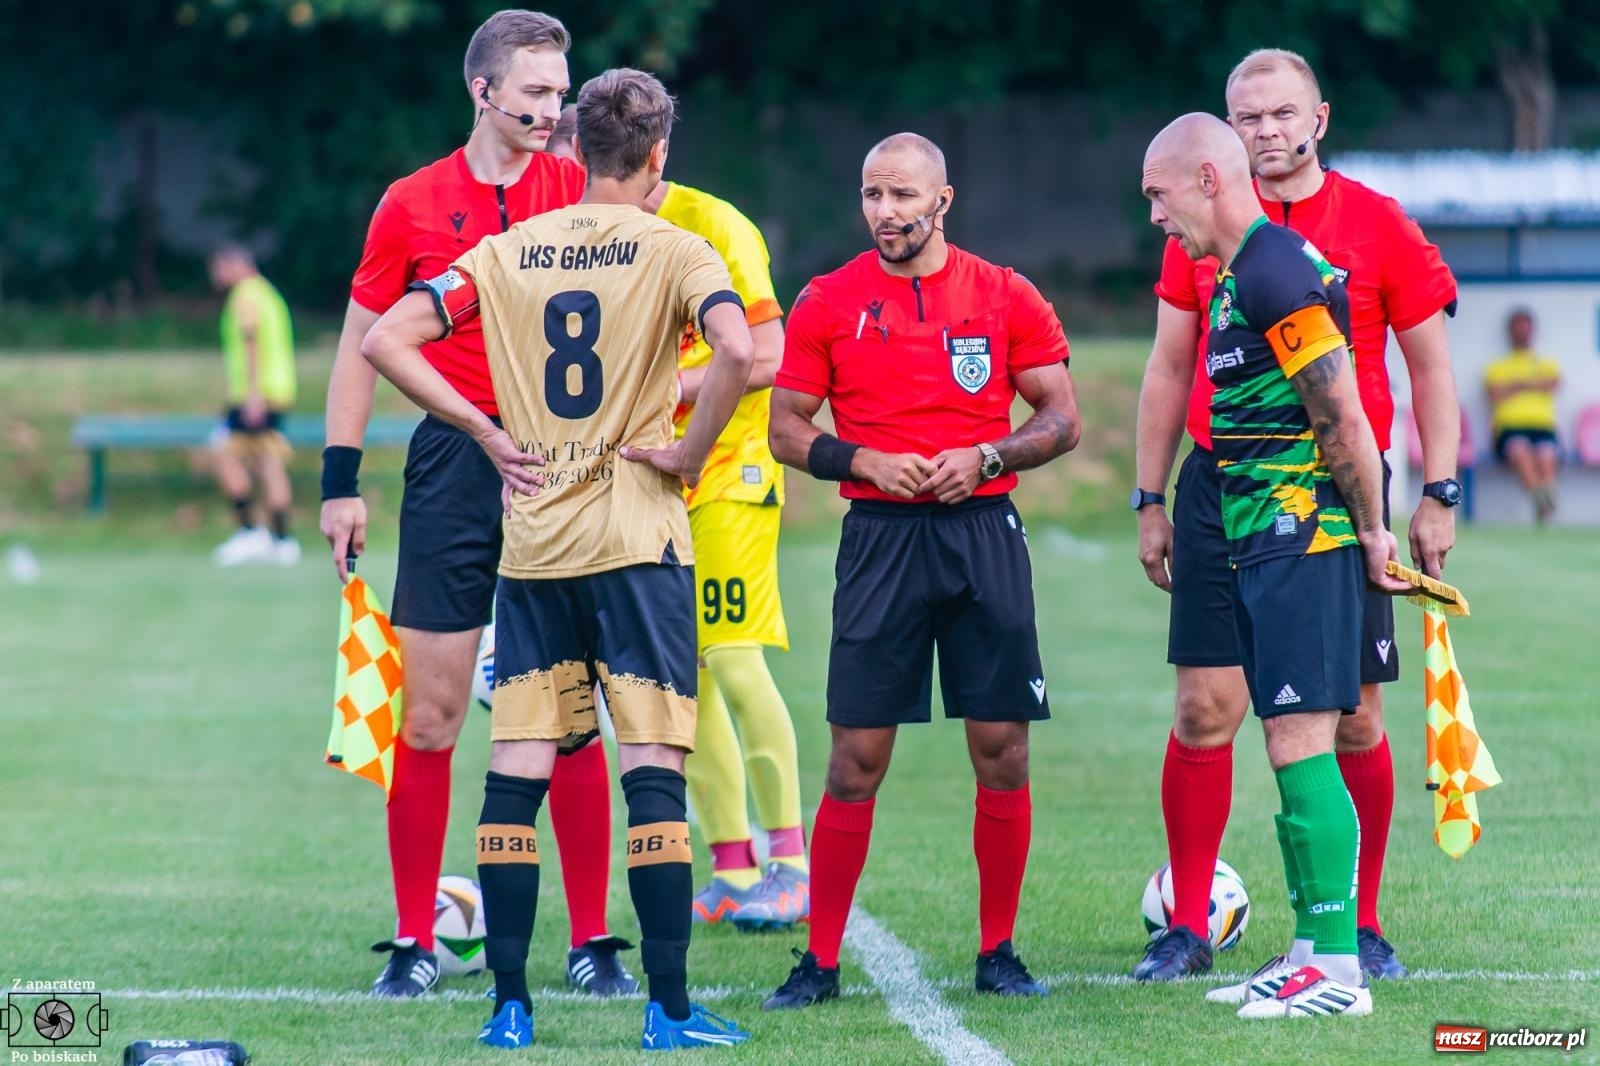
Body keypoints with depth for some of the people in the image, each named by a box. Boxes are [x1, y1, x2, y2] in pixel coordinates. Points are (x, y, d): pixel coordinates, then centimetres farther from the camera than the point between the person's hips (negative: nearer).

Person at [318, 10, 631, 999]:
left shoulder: (580, 191, 5)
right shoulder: (414, 204, 4)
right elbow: (362, 344, 8)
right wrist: (341, 482, 2)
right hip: (453, 466, 0)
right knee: (431, 711, -1)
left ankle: (593, 941, 7)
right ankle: (414, 942, 8)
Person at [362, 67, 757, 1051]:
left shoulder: (508, 253, 6)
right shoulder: (672, 251, -5)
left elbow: (386, 341, 2)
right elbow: (737, 352, -23)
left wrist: (489, 433, 5)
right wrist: (691, 452, -9)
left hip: (532, 544, 3)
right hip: (638, 539, -3)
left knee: (517, 769, 5)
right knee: (654, 765, -2)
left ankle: (511, 1006, 4)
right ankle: (671, 1007, -5)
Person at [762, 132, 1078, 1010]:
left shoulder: (1006, 297, 4)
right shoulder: (828, 302, 4)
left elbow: (1061, 418, 6)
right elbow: (786, 431, 7)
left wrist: (985, 457, -11)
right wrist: (864, 462, -10)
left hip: (984, 532, 1)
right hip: (881, 538, -1)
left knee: (1001, 750, 0)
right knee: (856, 756, -3)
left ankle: (998, 952, 12)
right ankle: (820, 960, 3)